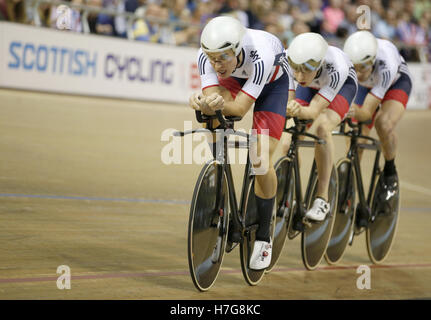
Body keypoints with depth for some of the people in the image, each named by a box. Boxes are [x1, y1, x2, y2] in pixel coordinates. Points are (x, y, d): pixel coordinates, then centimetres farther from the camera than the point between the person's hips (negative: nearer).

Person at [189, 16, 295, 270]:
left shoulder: (261, 55, -43)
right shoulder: (206, 55, -32)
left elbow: (240, 108, -40)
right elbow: (212, 98, -34)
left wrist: (221, 104, -60)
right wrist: (202, 103, -56)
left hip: (274, 82, -4)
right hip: (236, 80, 4)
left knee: (261, 161, -14)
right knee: (215, 119, -26)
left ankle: (263, 238, 2)